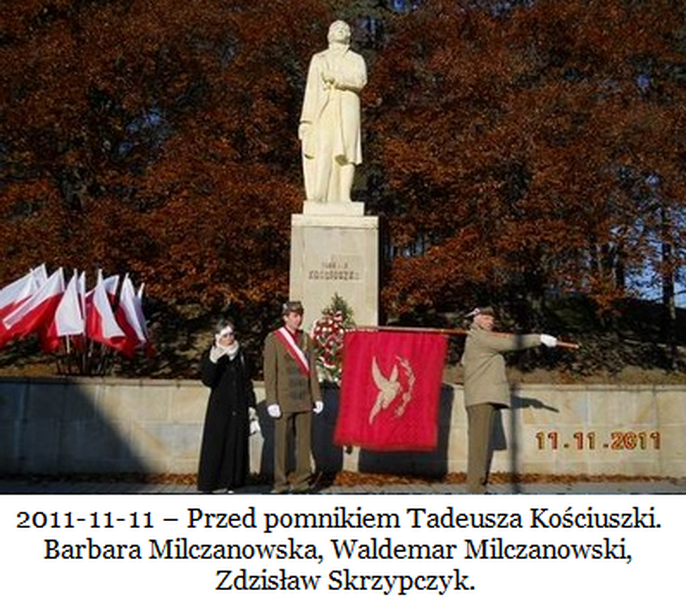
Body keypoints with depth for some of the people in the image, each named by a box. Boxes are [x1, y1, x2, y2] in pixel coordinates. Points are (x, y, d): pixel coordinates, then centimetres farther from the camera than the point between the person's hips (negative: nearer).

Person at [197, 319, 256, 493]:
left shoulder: (240, 355, 12)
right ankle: (208, 485, 0)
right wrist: (213, 361, -29)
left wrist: (251, 405, 8)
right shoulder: (209, 356, 0)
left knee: (236, 446, 3)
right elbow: (207, 380, -14)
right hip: (219, 409, -3)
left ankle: (232, 483, 9)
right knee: (215, 446, -4)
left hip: (239, 410, 3)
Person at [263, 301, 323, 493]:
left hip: (304, 400, 4)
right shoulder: (273, 339, -2)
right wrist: (271, 402, -11)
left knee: (304, 443, 6)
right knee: (281, 443, 2)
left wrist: (317, 397, 8)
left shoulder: (306, 339, 12)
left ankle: (301, 482, 14)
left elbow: (311, 370, 13)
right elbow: (269, 373, -5)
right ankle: (280, 484, 10)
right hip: (283, 401, -4)